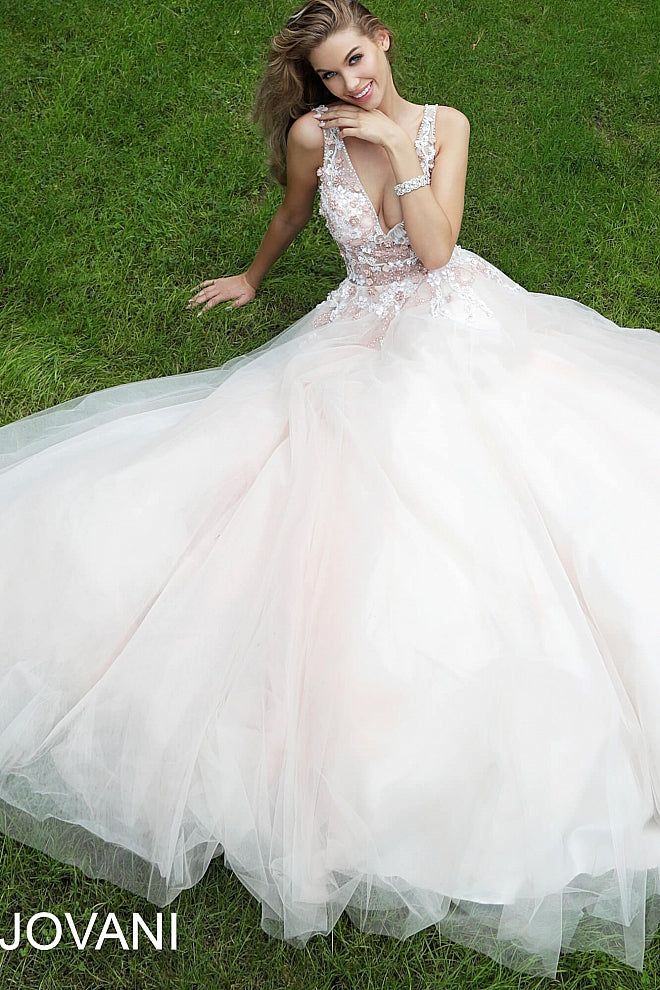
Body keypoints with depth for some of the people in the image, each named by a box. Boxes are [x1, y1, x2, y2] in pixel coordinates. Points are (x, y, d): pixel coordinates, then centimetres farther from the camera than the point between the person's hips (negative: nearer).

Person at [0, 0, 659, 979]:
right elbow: (294, 214, 19)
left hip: (464, 325, 1)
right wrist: (251, 277, 33)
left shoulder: (444, 123, 1)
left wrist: (400, 147, -14)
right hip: (369, 341, -1)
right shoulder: (314, 134, -1)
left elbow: (434, 248, -10)